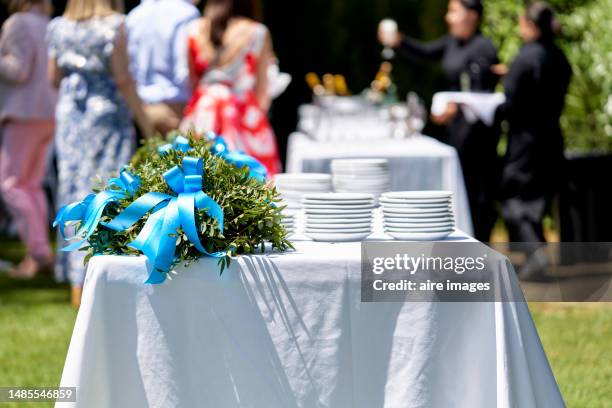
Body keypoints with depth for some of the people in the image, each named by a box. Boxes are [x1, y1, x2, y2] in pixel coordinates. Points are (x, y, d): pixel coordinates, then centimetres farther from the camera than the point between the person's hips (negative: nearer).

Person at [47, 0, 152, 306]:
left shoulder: (59, 28, 4)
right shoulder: (113, 26, -10)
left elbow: (54, 77, 9)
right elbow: (123, 80, -12)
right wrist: (146, 126, -7)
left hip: (69, 117, 5)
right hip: (108, 117, -5)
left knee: (73, 192, 10)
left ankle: (77, 285, 13)